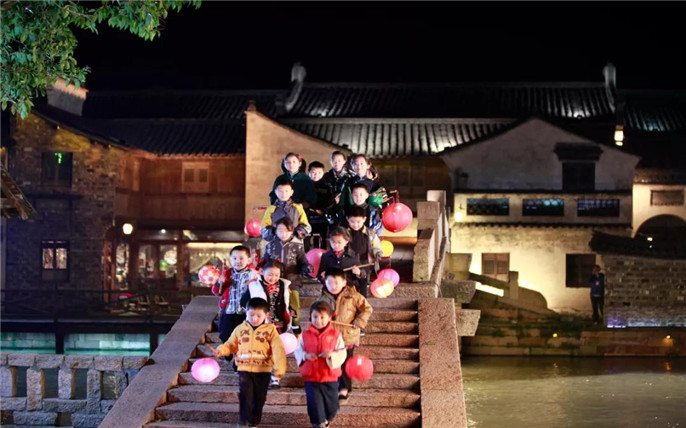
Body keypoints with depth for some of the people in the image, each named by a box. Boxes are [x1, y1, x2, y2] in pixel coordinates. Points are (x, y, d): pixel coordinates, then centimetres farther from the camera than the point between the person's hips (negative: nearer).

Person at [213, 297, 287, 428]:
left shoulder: (270, 330, -4)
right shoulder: (240, 329, 4)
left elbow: (278, 350, -9)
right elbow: (231, 344, 12)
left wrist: (280, 368, -18)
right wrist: (221, 350, -10)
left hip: (263, 370, 0)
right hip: (244, 369, 0)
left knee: (259, 398, 9)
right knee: (245, 395, -9)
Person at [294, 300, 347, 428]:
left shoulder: (335, 335, -4)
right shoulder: (306, 335, 0)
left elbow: (342, 354, -6)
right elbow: (297, 351, 5)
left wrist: (331, 355, -25)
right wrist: (305, 356, -15)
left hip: (330, 378, 0)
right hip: (311, 379, 0)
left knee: (332, 406, 14)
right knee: (315, 405, -1)